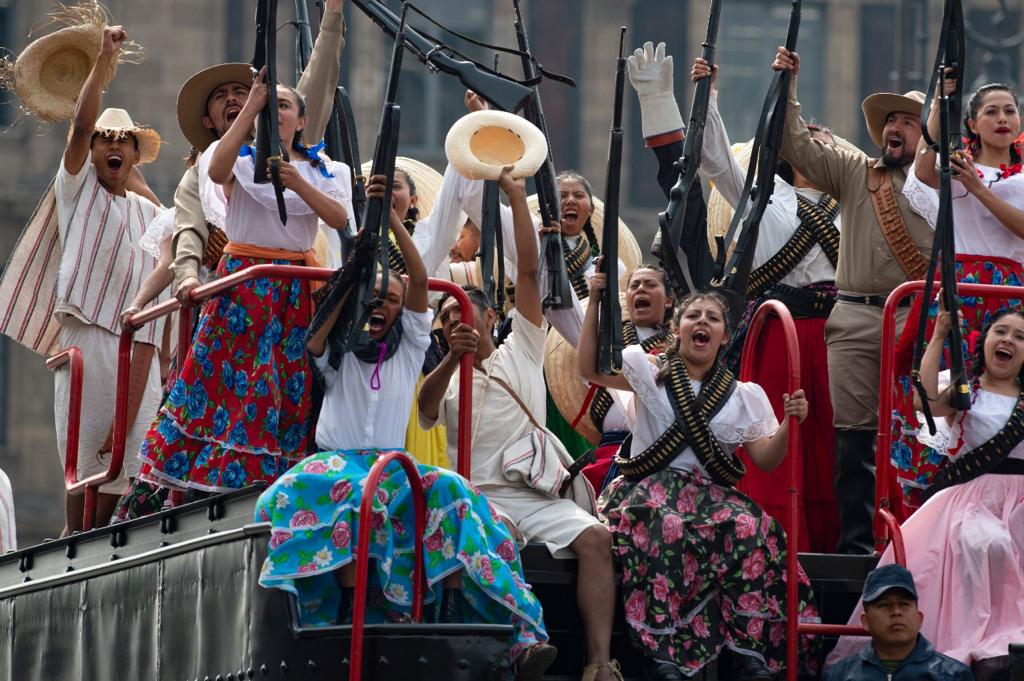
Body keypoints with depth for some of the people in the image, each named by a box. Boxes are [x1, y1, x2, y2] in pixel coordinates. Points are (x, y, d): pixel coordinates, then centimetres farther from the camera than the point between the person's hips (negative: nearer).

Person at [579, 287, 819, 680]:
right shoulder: (650, 372, 11)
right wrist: (595, 304, -11)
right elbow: (590, 369, -3)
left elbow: (766, 460, 11)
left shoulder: (742, 396, 16)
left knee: (751, 531, -33)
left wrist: (788, 424, -8)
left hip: (711, 494, 2)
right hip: (652, 487, -2)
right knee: (667, 529, -39)